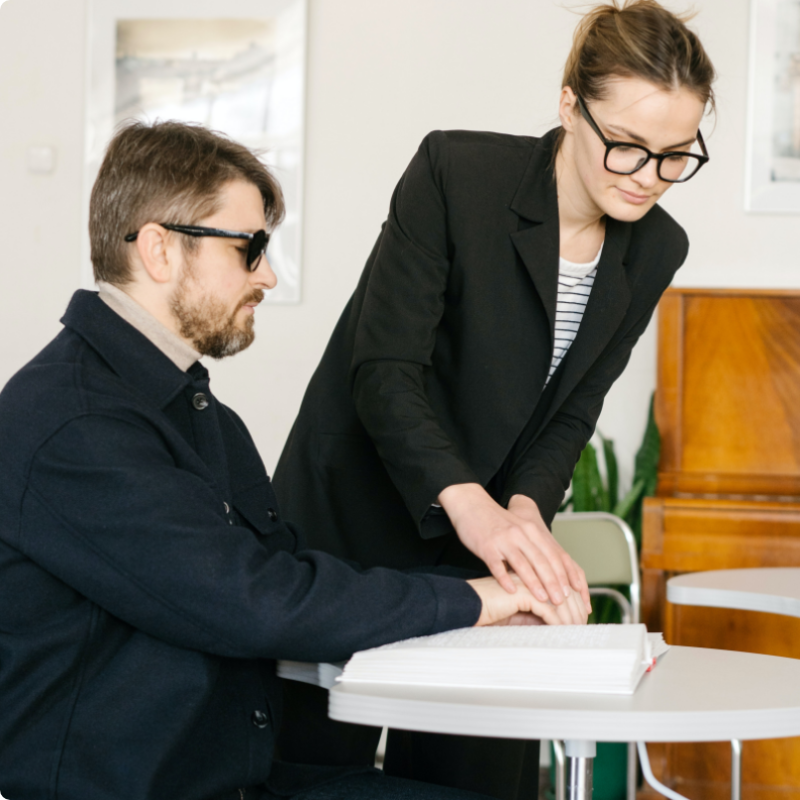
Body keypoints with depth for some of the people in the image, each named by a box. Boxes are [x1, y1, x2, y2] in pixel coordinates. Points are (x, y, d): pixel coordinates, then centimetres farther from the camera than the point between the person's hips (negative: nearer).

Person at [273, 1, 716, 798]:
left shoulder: (655, 250, -2)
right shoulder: (455, 171, -19)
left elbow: (569, 415, 1)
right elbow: (385, 368, -24)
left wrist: (523, 509, -19)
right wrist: (471, 504, -39)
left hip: (481, 536, 4)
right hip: (351, 523, -4)